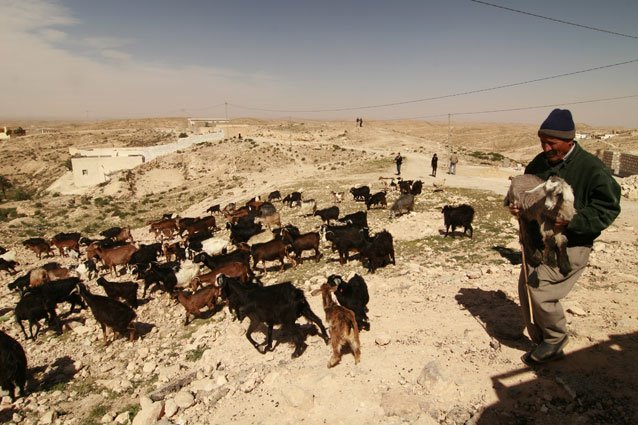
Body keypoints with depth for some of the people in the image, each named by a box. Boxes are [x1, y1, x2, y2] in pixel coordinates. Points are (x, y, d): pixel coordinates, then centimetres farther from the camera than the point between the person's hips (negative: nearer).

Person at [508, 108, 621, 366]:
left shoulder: (590, 168, -15)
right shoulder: (540, 163, 4)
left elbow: (608, 208, -14)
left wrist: (570, 220, -28)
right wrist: (518, 206, -4)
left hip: (570, 245, -7)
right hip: (538, 241, 7)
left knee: (539, 288, -17)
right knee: (525, 289, 7)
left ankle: (556, 339, 12)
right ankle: (544, 344, 26)